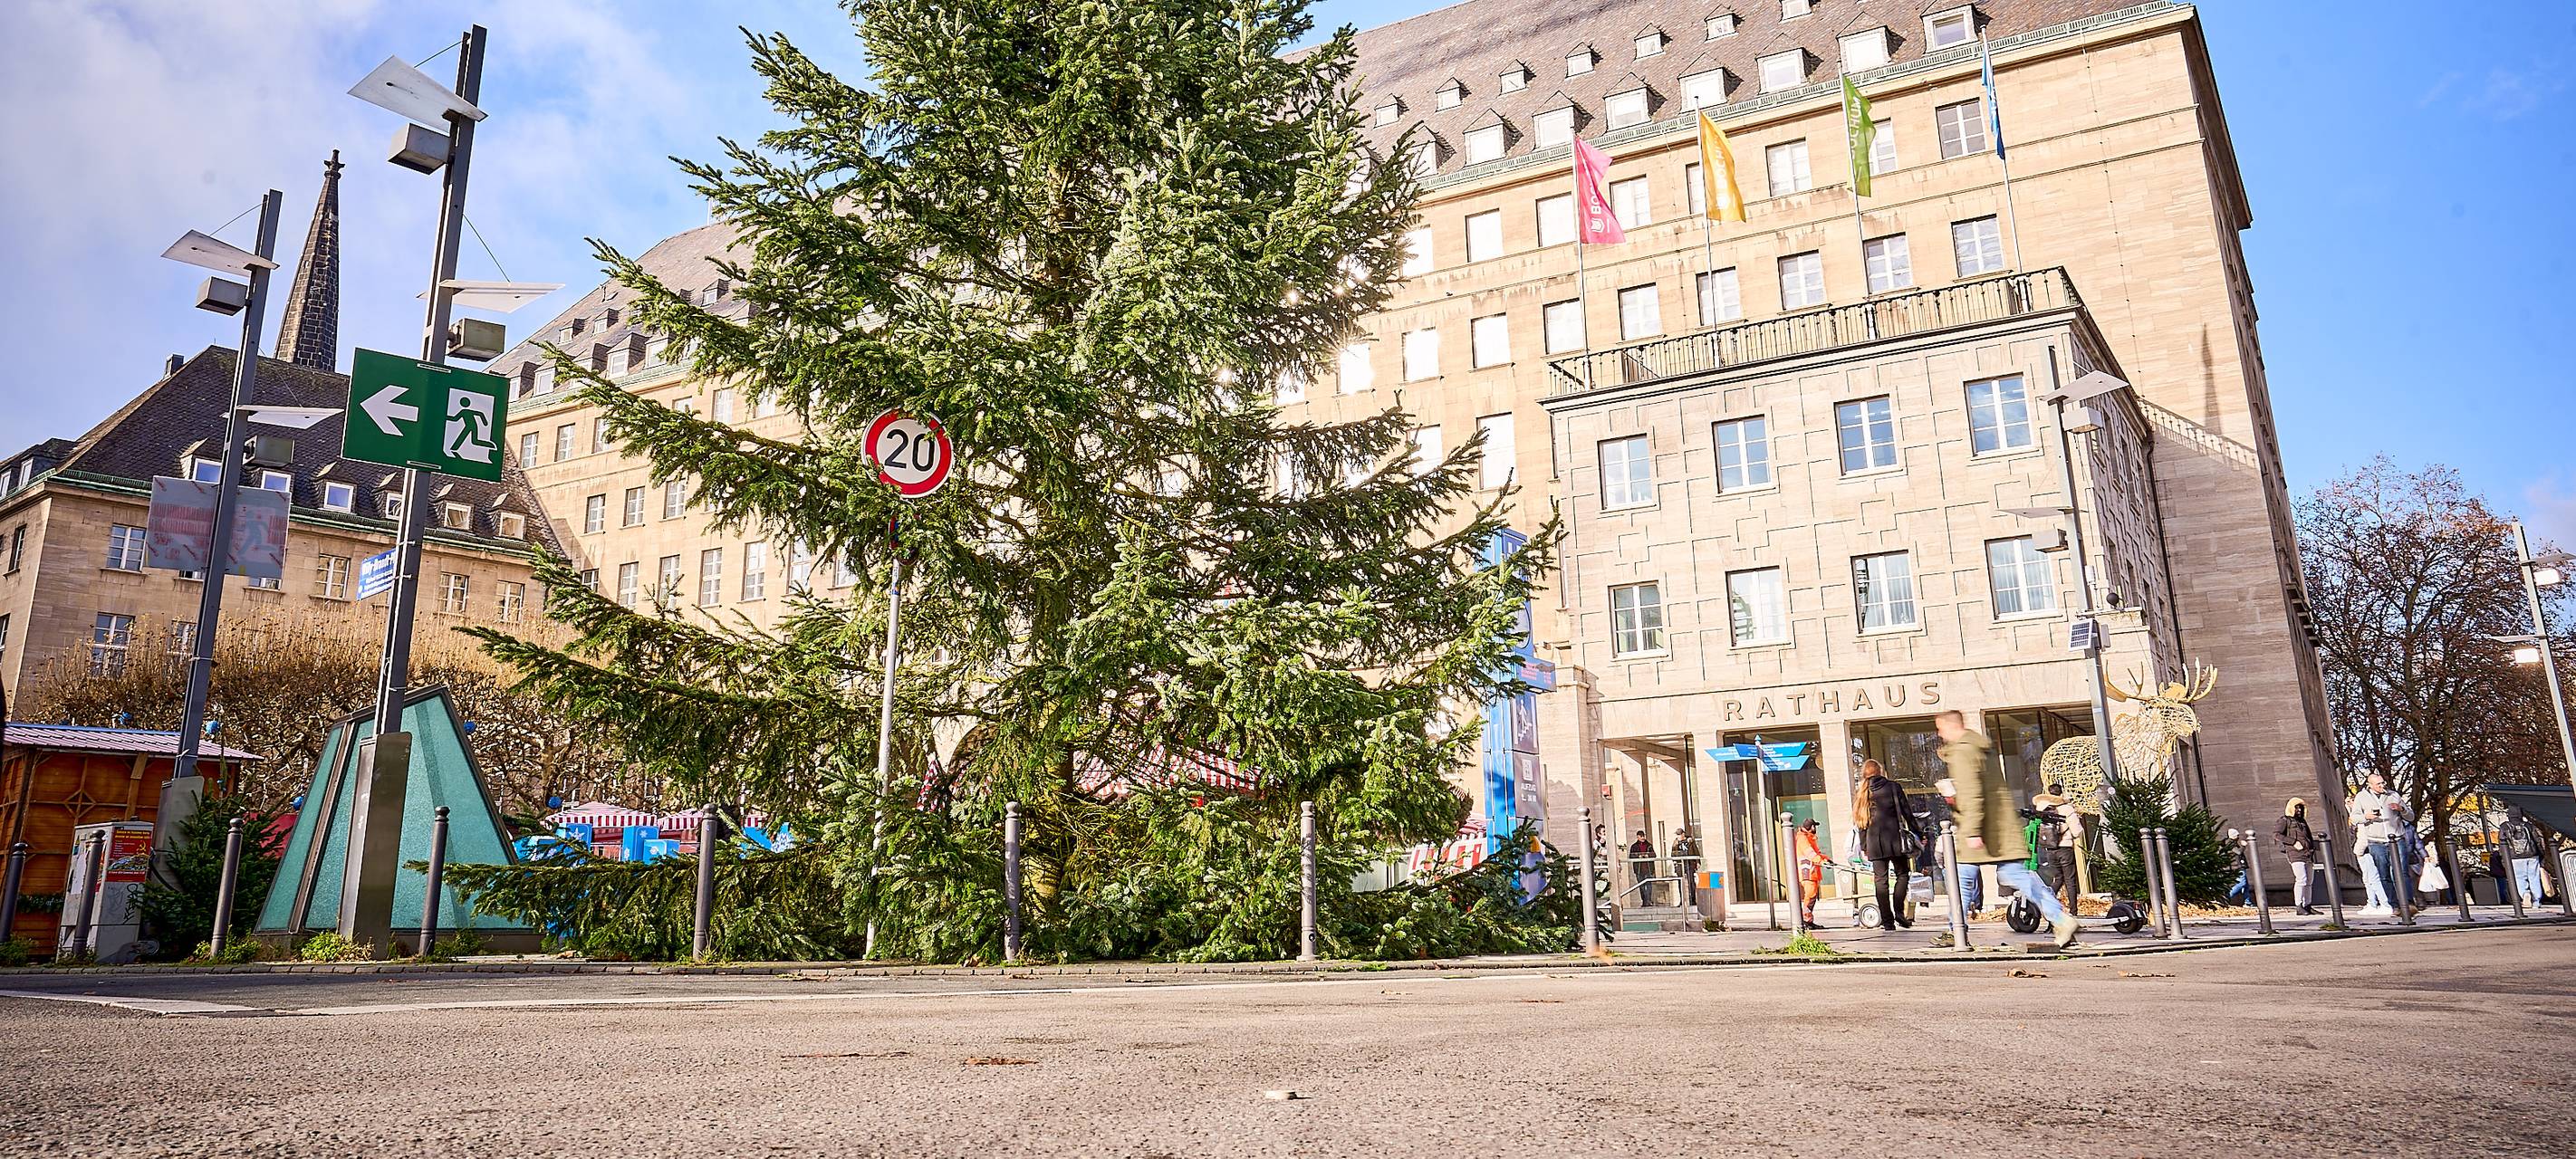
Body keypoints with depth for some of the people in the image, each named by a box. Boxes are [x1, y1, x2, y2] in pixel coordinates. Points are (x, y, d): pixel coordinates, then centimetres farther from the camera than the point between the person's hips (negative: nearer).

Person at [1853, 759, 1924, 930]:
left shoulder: (1861, 794, 9)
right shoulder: (1894, 787, 2)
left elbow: (1861, 822, 10)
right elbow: (1907, 812, 1)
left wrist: (1863, 847, 15)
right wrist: (1917, 834, 8)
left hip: (1874, 841, 2)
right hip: (1895, 837, -2)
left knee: (1880, 879, 3)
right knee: (1903, 874, 12)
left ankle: (1887, 920, 0)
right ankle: (1899, 912, -3)